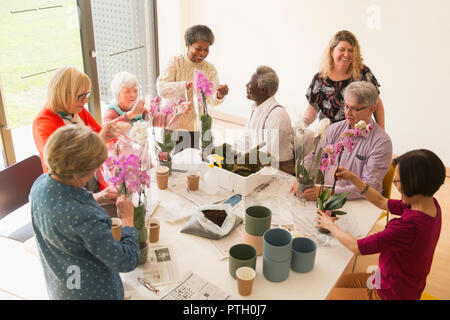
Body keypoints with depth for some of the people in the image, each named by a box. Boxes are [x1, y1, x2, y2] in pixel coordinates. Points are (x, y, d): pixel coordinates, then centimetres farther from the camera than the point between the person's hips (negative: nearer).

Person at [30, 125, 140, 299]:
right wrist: (127, 219, -19)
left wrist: (97, 200, 0)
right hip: (93, 291, -7)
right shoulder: (84, 218, -40)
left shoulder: (40, 183, -16)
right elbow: (126, 262, -30)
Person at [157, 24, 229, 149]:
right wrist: (187, 85, -35)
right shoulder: (175, 62, -5)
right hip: (174, 124, -2)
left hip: (198, 127, 2)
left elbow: (212, 100, -7)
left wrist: (219, 95, -31)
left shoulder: (210, 69, 3)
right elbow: (161, 89, -20)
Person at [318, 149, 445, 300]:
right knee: (343, 281, 22)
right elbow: (382, 202, 5)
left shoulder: (408, 226, -38)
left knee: (331, 295, 9)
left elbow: (357, 248, -25)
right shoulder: (432, 205, -10)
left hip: (392, 294, -8)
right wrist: (352, 178, 0)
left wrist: (330, 225, -9)